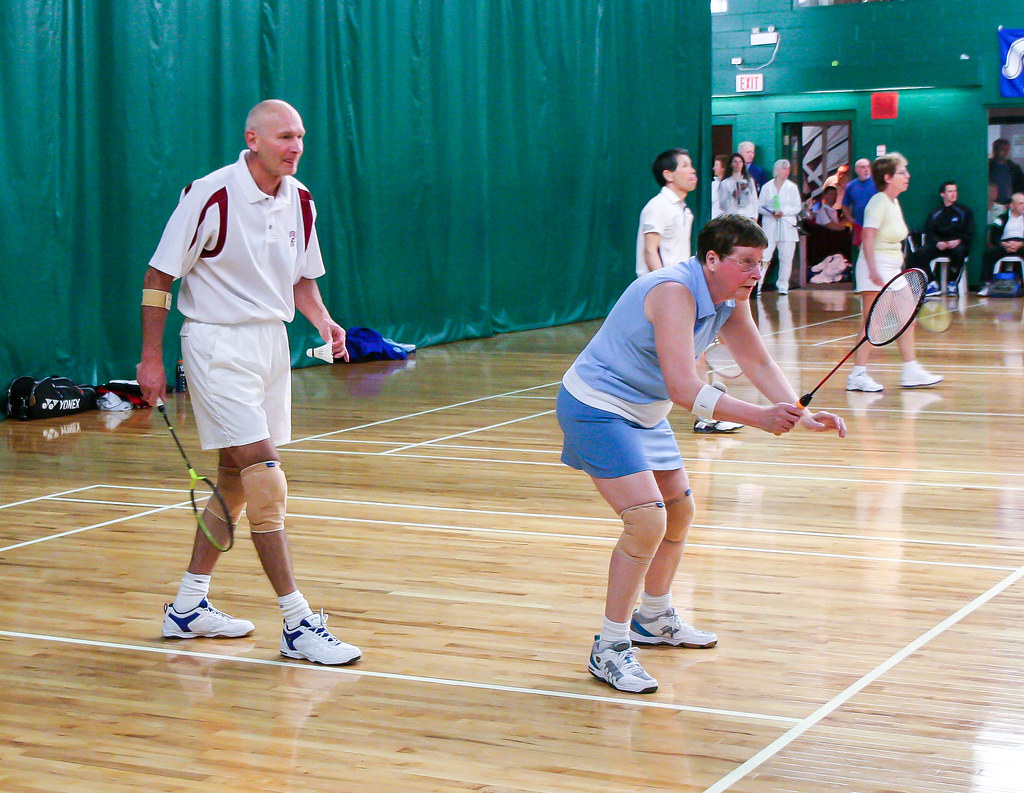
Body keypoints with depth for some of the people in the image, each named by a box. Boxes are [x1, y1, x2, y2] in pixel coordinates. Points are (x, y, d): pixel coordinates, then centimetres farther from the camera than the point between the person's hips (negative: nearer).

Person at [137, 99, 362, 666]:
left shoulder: (299, 201, 4)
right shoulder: (210, 195, -15)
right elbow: (159, 276, -9)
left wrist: (323, 320, -2)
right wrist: (151, 358, -11)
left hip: (271, 343, 8)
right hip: (218, 347, -8)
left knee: (235, 479, 13)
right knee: (266, 480, -14)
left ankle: (188, 605, 27)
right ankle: (298, 623, -11)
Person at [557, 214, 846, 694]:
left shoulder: (730, 298, 0)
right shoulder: (674, 293, -28)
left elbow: (758, 363, 5)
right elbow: (684, 390, -35)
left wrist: (802, 417, -9)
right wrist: (758, 418, -40)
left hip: (644, 412, 10)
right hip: (596, 408, -10)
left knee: (679, 510, 19)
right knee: (647, 519, -21)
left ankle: (653, 619, 41)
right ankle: (610, 649, -11)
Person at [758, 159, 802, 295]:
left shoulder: (792, 187, 8)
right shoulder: (766, 187, 7)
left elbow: (797, 207, 5)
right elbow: (761, 207, 7)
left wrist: (783, 212, -10)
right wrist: (771, 212, -12)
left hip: (787, 226, 1)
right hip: (770, 226, -1)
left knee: (786, 258, 0)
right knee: (764, 256, -10)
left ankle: (782, 285, 11)